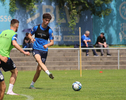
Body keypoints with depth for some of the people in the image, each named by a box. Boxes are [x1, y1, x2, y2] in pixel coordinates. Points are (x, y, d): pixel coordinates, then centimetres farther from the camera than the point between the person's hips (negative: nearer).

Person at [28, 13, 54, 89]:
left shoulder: (49, 31, 2)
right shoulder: (36, 28, 3)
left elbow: (52, 42, 4)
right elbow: (29, 35, 15)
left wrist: (47, 45, -18)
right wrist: (31, 38, -9)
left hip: (44, 50, 1)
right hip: (36, 49, -1)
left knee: (39, 69, -1)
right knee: (39, 60, -34)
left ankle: (32, 84, 15)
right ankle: (49, 73, -53)